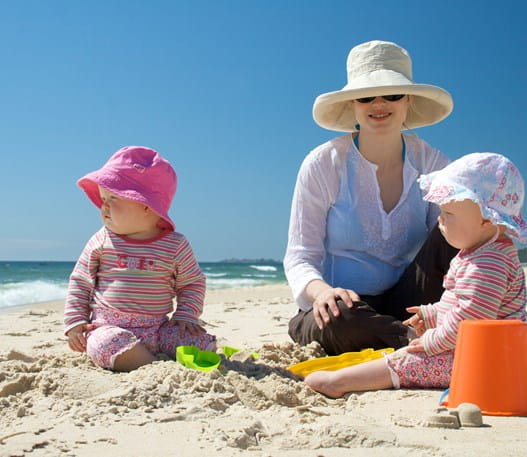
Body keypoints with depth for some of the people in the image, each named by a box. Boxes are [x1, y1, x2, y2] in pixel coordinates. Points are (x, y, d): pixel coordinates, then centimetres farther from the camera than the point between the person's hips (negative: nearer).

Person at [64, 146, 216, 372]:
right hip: (110, 328, -1)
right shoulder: (102, 241, 3)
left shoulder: (175, 245, 1)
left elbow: (192, 283, 13)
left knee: (203, 342, -17)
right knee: (106, 344, -37)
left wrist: (186, 315, -2)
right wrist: (75, 322, 1)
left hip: (158, 329, 2)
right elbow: (80, 282, 9)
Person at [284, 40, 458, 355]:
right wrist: (321, 290, -31)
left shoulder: (431, 163, 2)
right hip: (344, 305, -2)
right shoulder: (324, 164, -6)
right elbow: (300, 257, -8)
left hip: (404, 304, 3)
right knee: (340, 319, -39)